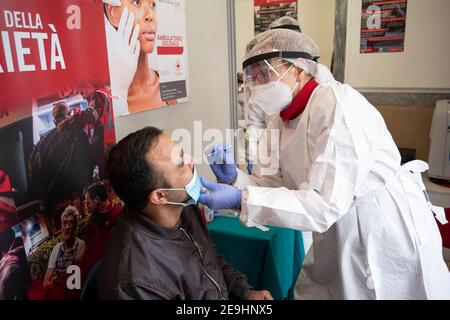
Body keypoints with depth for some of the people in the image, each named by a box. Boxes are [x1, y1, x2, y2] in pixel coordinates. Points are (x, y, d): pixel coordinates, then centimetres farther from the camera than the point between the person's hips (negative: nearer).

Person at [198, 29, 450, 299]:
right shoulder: (282, 120, 1)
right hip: (338, 237, 7)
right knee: (309, 292, 15)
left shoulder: (338, 104, -24)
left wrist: (241, 200, -33)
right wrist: (235, 179, -19)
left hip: (387, 234, -7)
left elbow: (325, 204, -30)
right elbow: (276, 185, -1)